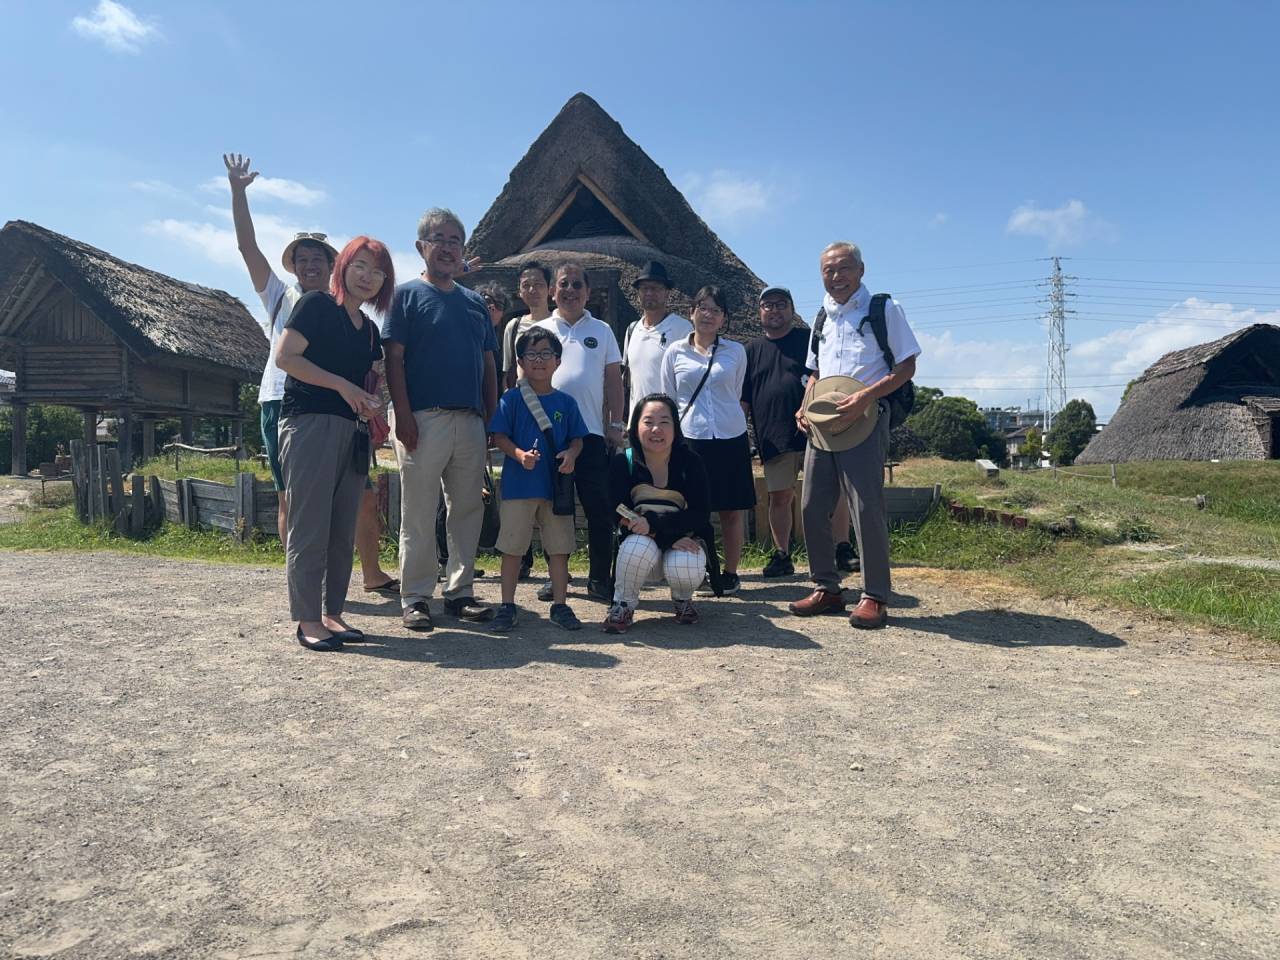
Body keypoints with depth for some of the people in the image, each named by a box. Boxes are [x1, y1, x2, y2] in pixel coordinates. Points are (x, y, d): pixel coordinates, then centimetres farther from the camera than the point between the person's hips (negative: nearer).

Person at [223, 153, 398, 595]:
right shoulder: (280, 297, 11)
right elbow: (247, 246, 6)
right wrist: (237, 189, 1)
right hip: (285, 405, -1)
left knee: (363, 497, 3)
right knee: (291, 500, 1)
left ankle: (372, 575, 19)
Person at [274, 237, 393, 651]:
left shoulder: (368, 328, 19)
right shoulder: (316, 304, -2)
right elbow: (285, 356, -11)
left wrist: (370, 403, 5)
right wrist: (342, 385, -15)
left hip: (351, 431, 7)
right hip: (310, 425, -7)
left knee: (343, 531, 7)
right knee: (310, 527, -6)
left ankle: (332, 614, 16)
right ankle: (308, 621, 0)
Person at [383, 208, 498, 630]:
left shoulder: (475, 302, 18)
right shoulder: (407, 295, 4)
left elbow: (489, 365, 18)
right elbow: (394, 358, -4)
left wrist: (492, 418, 10)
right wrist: (403, 415, -13)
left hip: (471, 421, 5)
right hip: (423, 420, -5)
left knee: (468, 509, 8)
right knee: (418, 513, -1)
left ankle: (459, 591, 18)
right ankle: (415, 598, 6)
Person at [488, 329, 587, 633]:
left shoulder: (565, 402, 7)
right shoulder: (511, 399, -1)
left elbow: (577, 438, 9)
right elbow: (499, 437, -4)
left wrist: (571, 454, -13)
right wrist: (520, 455, -21)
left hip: (556, 485, 3)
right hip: (519, 484, -2)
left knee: (559, 547, 8)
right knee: (513, 547, 6)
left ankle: (560, 605, 20)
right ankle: (507, 606, 17)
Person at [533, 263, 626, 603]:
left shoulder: (602, 331, 11)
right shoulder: (539, 330, 11)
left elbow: (613, 381, 9)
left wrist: (616, 425, 1)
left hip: (591, 433, -1)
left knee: (599, 508, -1)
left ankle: (599, 578, 10)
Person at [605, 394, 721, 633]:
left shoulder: (690, 463, -9)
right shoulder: (622, 463, -9)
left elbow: (701, 515, -16)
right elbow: (621, 517, -14)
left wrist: (654, 523, -30)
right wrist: (668, 537, -26)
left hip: (686, 541, 1)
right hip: (643, 540, 0)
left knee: (686, 567, -32)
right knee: (639, 547, -34)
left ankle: (682, 599, 7)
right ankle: (623, 605, -6)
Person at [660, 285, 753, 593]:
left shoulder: (736, 351, 6)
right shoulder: (675, 352, 5)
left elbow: (738, 395, 14)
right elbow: (667, 399, 9)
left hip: (731, 438, 1)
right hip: (690, 438, 0)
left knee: (731, 510, 4)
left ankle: (731, 573, 15)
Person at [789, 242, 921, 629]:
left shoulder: (884, 309, 0)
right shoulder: (822, 318, 18)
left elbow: (906, 366, -5)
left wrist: (865, 396, -19)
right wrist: (805, 408, 7)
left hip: (865, 419, -6)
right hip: (822, 422, 7)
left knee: (866, 508, -9)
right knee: (812, 507, 5)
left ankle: (875, 597, 2)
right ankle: (827, 588, 18)